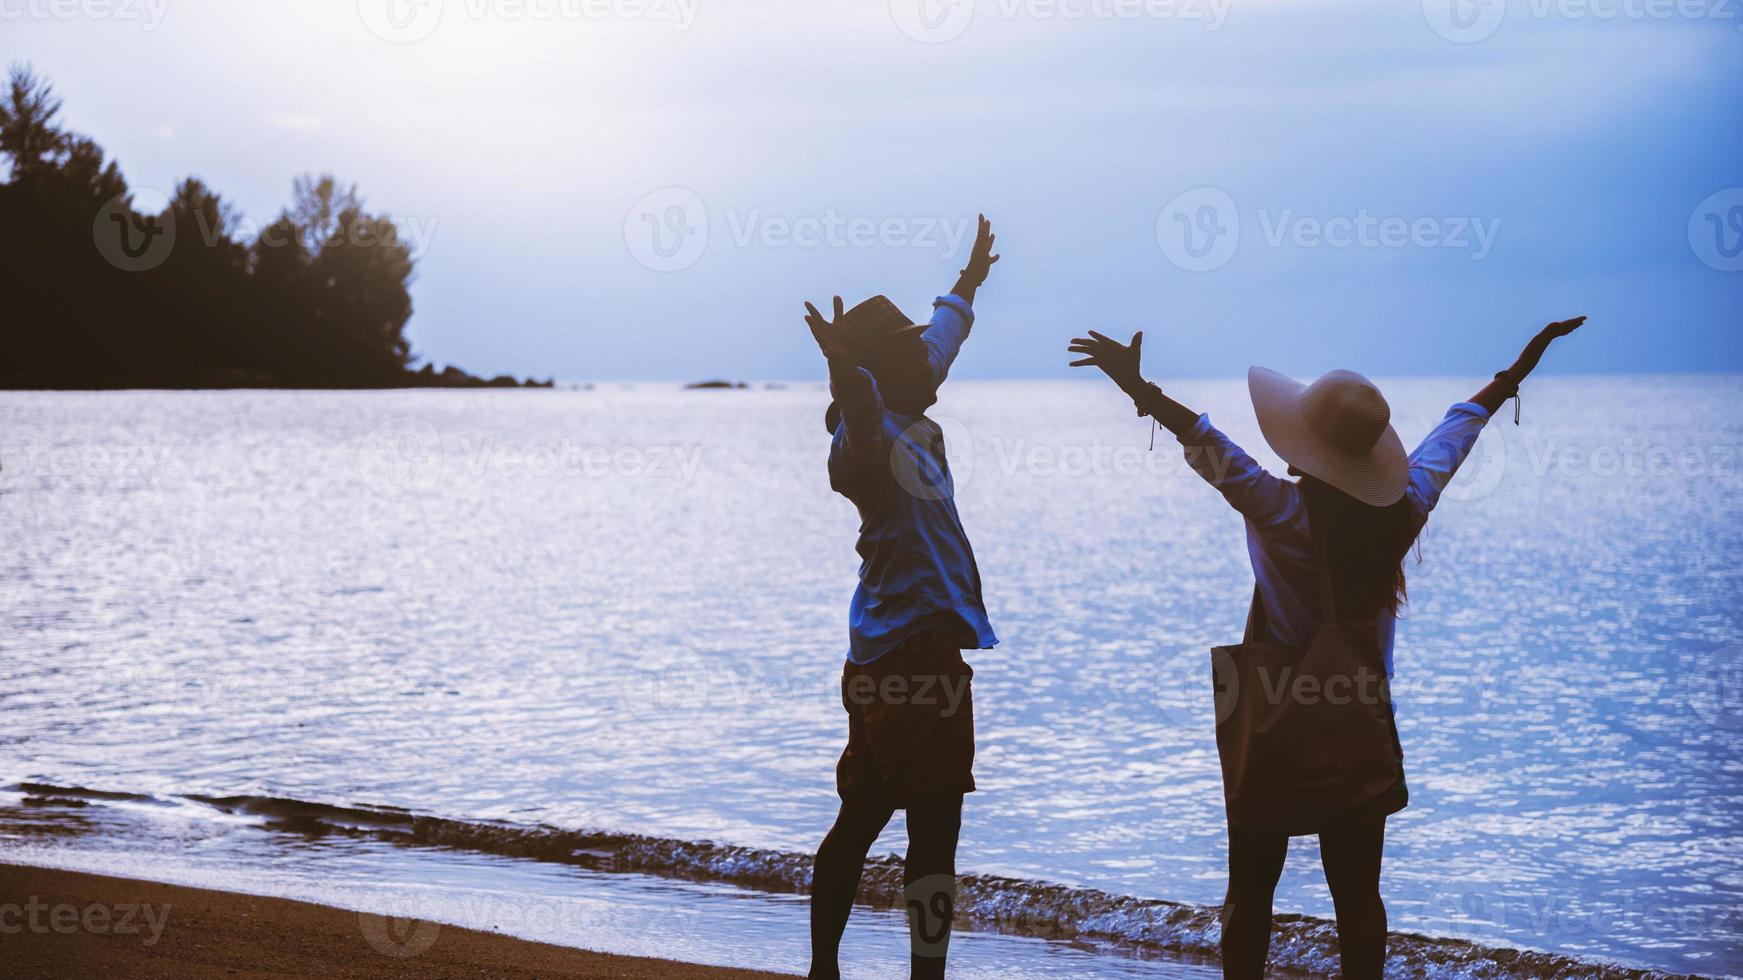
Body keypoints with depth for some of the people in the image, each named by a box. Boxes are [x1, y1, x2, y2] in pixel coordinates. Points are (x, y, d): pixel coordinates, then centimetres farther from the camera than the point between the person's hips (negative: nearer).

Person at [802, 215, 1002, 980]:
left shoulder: (911, 424, 15)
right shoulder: (872, 436, -13)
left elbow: (939, 342, 35)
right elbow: (861, 410, -39)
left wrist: (968, 284, 50)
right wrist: (844, 366, -60)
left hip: (924, 651, 10)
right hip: (912, 654, -10)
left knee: (862, 821, 13)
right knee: (932, 833, -11)